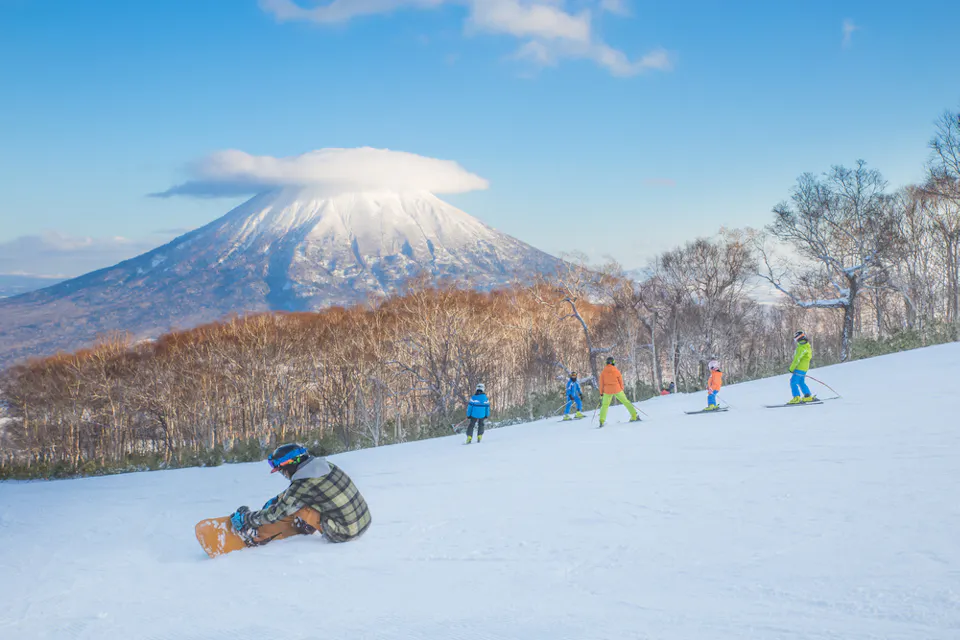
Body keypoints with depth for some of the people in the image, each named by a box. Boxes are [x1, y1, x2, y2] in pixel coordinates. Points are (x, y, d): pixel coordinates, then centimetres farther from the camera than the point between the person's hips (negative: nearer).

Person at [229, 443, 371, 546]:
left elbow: (275, 514, -6)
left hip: (343, 535, -7)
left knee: (295, 508, -2)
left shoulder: (302, 486, -18)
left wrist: (245, 518, 7)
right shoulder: (323, 464, 3)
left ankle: (257, 536, 12)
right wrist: (276, 500, 28)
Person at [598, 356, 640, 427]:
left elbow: (601, 383, 2)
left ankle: (602, 421, -1)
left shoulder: (603, 372, 1)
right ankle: (634, 416, 7)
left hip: (607, 391, 1)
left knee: (605, 405, 11)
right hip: (617, 390, -1)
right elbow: (621, 381, 4)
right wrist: (622, 391, 14)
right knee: (626, 402, 9)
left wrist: (601, 393, 7)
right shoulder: (616, 371, 0)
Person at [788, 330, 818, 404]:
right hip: (804, 368, 10)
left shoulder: (802, 347, -18)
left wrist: (791, 368, -15)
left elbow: (797, 359, -20)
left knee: (793, 382, -8)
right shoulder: (807, 345, 14)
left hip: (799, 368, -10)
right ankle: (808, 397, 21)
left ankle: (796, 398, -13)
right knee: (801, 383, 19)